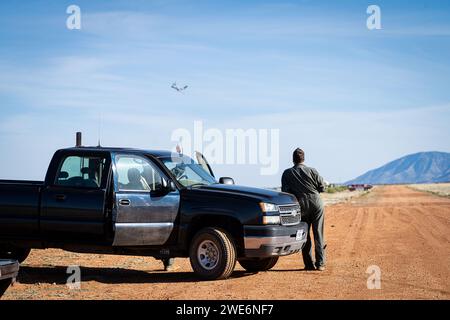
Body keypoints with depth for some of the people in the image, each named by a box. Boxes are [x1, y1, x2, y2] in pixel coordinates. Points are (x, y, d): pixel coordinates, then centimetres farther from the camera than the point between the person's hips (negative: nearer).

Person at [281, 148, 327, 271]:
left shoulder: (287, 173, 1)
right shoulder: (312, 171, -1)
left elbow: (285, 191, -2)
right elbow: (322, 187, 2)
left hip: (302, 206, 0)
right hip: (316, 203, 0)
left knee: (305, 235, 9)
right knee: (318, 234, 4)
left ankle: (309, 264, 7)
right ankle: (320, 263, 2)